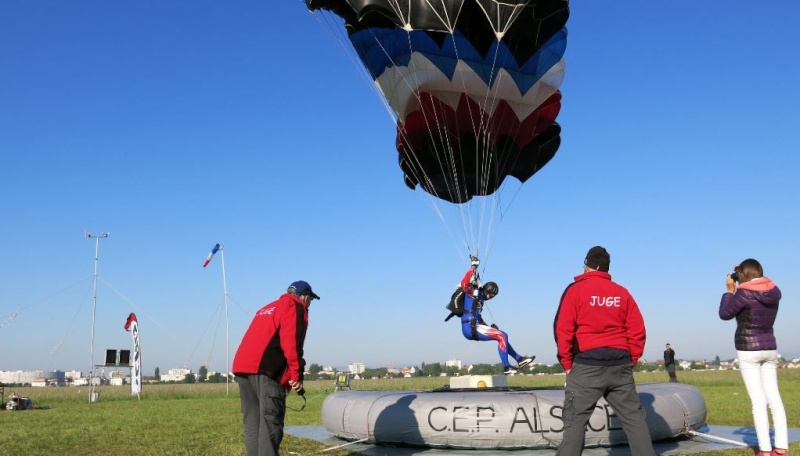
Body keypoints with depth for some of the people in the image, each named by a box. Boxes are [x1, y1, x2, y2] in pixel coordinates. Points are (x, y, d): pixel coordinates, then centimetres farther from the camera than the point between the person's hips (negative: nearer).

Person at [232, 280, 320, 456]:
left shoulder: (266, 309, 31)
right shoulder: (295, 308, 5)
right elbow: (291, 342, -9)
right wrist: (296, 375, -10)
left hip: (242, 366, 8)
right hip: (265, 369, -8)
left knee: (252, 421, 8)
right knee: (270, 422, -10)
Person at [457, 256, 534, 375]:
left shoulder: (480, 298, 22)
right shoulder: (472, 293, -3)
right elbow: (464, 283, -24)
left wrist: (488, 327, 20)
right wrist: (473, 266, -22)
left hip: (474, 328, 10)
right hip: (470, 328, -10)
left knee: (502, 336, 19)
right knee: (502, 336, -14)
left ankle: (519, 359, 27)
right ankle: (506, 367, -11)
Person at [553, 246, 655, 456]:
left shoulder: (576, 289, -1)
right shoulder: (622, 292, 11)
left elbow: (563, 330, -7)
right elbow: (637, 331, 7)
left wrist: (567, 363, 1)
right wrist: (630, 361, 15)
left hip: (587, 365, -4)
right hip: (620, 365, 4)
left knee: (575, 420, -2)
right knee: (634, 417, 11)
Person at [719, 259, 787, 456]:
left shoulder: (744, 293, -14)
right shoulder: (773, 291, 4)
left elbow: (724, 314, -2)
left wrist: (730, 290, 6)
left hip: (748, 350, -6)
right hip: (769, 349, 6)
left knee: (758, 401, -7)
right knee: (774, 398, 7)